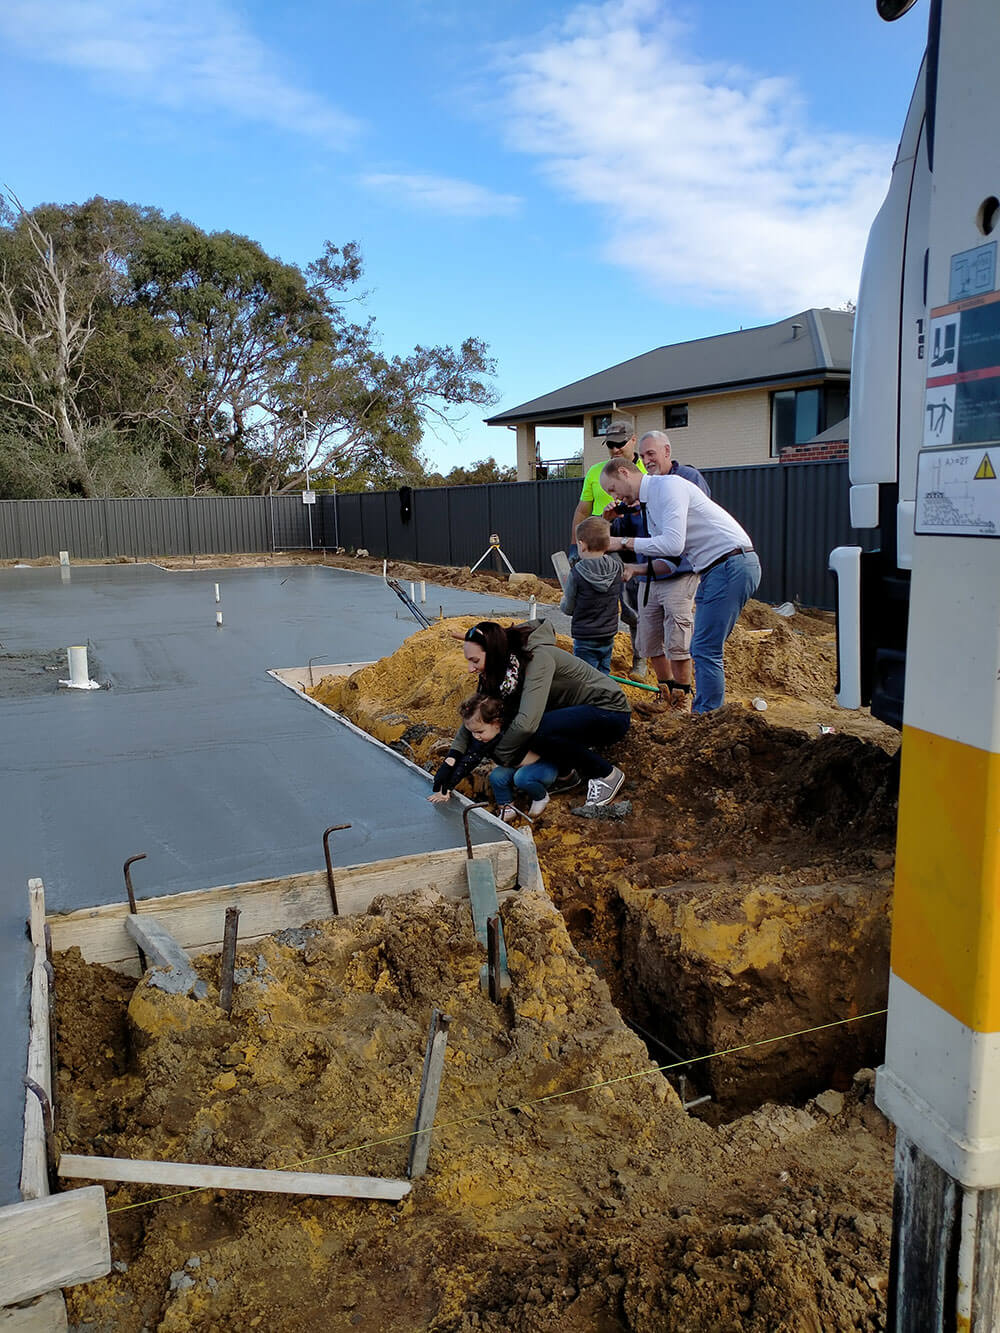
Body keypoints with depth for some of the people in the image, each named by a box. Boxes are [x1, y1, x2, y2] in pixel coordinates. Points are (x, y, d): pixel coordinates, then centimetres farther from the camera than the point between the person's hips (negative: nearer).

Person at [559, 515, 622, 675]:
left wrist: (563, 602, 14)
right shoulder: (617, 566, -6)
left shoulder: (577, 573, -17)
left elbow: (568, 609, -6)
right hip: (609, 637, 5)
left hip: (585, 639, -5)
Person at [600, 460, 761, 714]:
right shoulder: (650, 506, 19)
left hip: (732, 565, -10)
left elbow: (672, 544, -23)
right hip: (714, 570, 10)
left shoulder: (668, 486, -12)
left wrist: (624, 542, -14)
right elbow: (670, 561, 19)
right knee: (702, 649, 12)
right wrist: (635, 569, 4)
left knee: (705, 650, -9)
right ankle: (708, 711, 20)